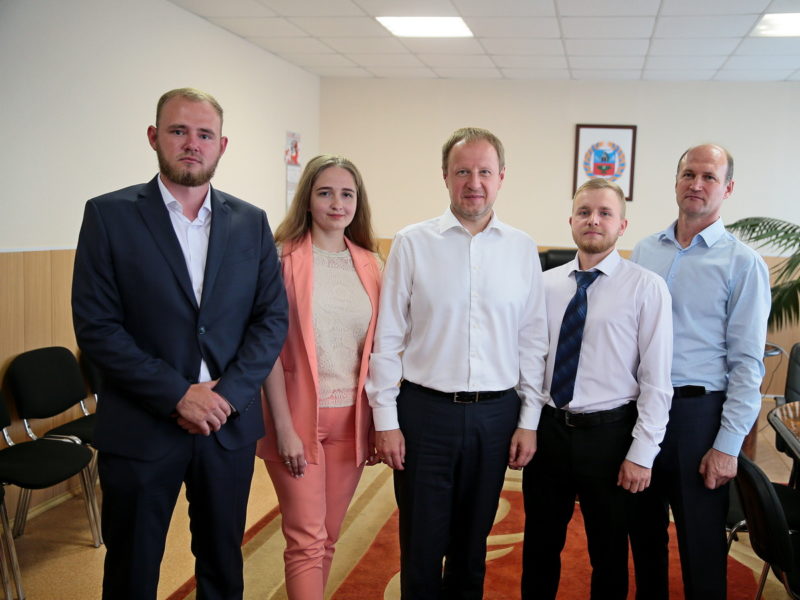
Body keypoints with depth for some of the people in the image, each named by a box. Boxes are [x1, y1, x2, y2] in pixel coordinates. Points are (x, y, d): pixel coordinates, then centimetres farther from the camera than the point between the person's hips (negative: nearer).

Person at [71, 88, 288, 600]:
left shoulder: (251, 223, 5)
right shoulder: (110, 215, -5)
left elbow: (273, 318, 2)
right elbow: (96, 326, -10)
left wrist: (229, 393, -11)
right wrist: (177, 394, -16)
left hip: (230, 424, 3)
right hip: (141, 428, -2)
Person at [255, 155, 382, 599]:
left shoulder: (368, 265, 6)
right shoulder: (285, 258, -7)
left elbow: (375, 348, 8)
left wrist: (379, 422, 6)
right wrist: (284, 427, -12)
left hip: (351, 417, 4)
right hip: (300, 415, -4)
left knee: (328, 535, 14)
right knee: (307, 540, -1)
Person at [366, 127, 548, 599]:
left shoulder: (522, 249, 3)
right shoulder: (412, 244, -3)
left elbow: (534, 342, 6)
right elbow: (388, 338, -2)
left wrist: (528, 421, 3)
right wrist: (386, 419, -5)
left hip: (496, 414, 2)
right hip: (425, 409, -2)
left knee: (473, 543, 17)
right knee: (422, 543, 8)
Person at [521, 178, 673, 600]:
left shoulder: (646, 288, -8)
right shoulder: (546, 284, 4)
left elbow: (657, 379, -9)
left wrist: (642, 453, -11)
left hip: (608, 434, -3)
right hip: (547, 428, 3)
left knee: (608, 553, 15)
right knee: (539, 547, 16)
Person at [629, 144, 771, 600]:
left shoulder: (743, 263, -5)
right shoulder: (644, 253, 8)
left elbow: (747, 361, -8)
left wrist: (728, 445, -12)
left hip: (697, 411, -4)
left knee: (701, 545, 7)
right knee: (644, 533, 17)